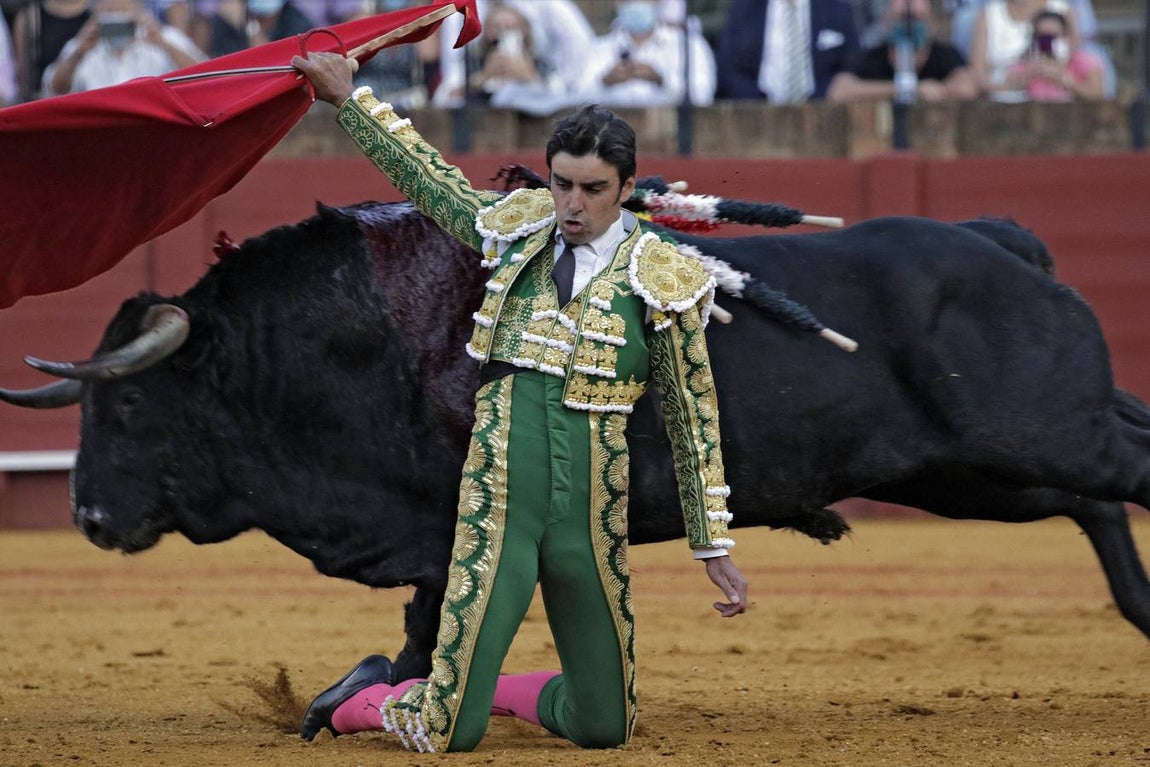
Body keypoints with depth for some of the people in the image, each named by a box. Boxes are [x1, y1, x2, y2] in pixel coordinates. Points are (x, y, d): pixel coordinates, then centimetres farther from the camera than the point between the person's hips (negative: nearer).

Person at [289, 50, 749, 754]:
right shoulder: (515, 231, 7)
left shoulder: (661, 279, 1)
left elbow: (694, 419, 6)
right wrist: (349, 98, 28)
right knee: (447, 735, -5)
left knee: (603, 728, 6)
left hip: (593, 511, 0)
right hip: (498, 502, 0)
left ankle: (491, 690, 34)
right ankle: (370, 698, 28)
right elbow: (424, 174, 24)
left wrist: (713, 546, 6)